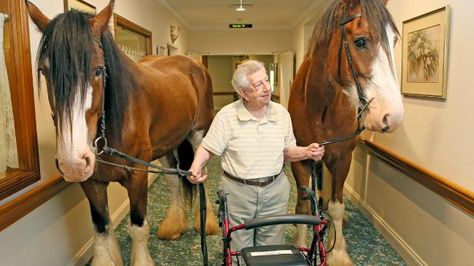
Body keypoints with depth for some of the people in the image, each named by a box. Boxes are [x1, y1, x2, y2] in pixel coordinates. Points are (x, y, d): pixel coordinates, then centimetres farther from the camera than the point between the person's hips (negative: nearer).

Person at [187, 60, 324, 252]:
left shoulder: (282, 113, 0)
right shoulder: (227, 115, -10)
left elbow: (288, 151, 9)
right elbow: (208, 148, -6)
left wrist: (307, 152, -9)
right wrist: (196, 166, -25)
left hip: (275, 191, 3)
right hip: (237, 192, -2)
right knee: (238, 251, 14)